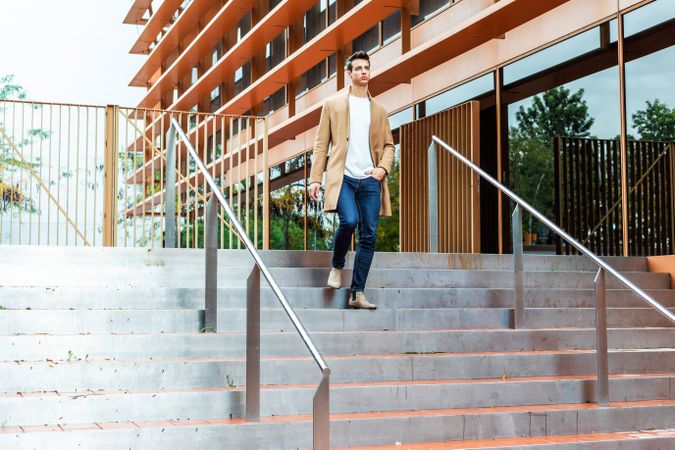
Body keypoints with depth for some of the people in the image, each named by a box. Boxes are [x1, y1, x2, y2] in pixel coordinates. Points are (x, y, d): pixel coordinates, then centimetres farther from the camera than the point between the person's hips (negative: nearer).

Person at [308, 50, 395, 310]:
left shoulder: (378, 110, 17)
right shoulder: (333, 104, 8)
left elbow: (388, 144, 19)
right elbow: (321, 144, 5)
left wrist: (383, 167, -1)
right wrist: (315, 178, -4)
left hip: (370, 180, 4)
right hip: (343, 177, -3)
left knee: (369, 236, -2)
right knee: (349, 220, -25)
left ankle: (357, 293, 4)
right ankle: (337, 266, 3)